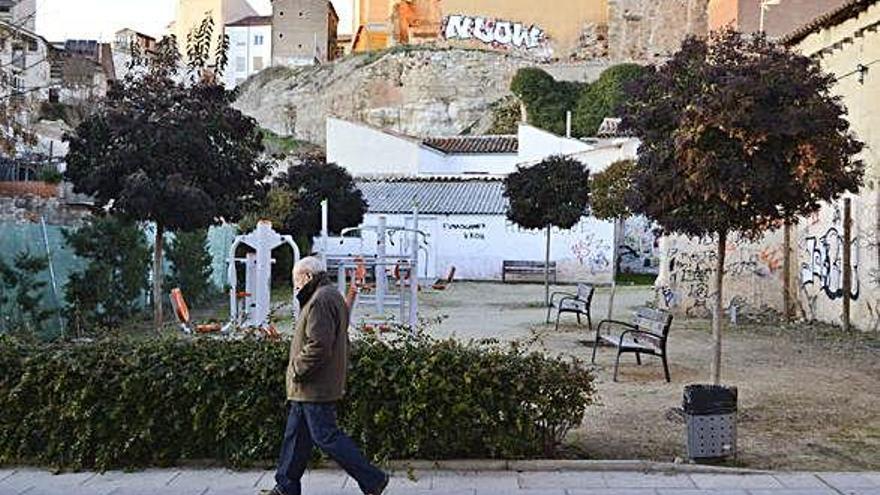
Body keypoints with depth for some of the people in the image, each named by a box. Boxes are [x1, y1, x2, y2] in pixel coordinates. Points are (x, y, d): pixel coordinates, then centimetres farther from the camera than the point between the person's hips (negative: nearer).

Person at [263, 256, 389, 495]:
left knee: (326, 436, -6)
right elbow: (337, 342, 21)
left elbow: (318, 345, -26)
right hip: (309, 389, 11)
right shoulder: (333, 297, 17)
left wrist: (297, 370, -15)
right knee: (296, 434, 15)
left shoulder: (321, 300, -18)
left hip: (315, 386, -11)